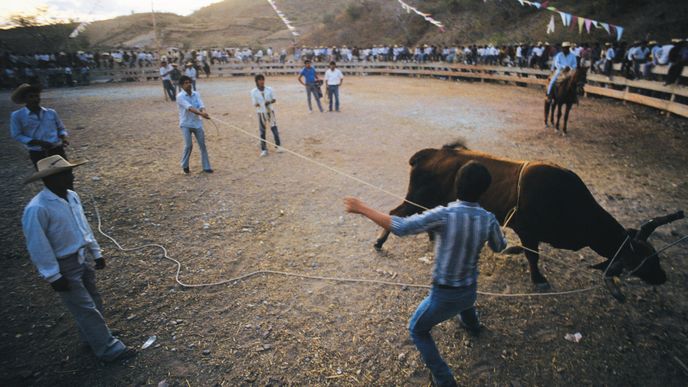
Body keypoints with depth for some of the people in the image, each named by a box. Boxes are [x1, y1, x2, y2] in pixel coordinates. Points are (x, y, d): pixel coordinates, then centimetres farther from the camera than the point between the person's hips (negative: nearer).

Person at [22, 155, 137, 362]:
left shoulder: (71, 196, -1)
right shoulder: (37, 209, -25)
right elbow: (38, 247, -21)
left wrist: (96, 252, 14)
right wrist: (53, 276, -17)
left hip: (83, 259, 8)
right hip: (64, 267, -8)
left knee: (93, 302, 20)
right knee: (86, 308, 2)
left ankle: (91, 338, 41)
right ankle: (108, 349, 13)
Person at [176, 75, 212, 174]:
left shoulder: (196, 94, 3)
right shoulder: (180, 96, -12)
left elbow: (201, 105, -12)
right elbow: (189, 108, -26)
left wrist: (204, 112, -35)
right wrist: (201, 114, -40)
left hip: (197, 123, 4)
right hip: (186, 124, -4)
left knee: (203, 145, 3)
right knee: (188, 145, -7)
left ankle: (206, 167, 12)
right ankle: (185, 165, 16)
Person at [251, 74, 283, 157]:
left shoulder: (269, 89, -1)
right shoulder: (253, 92, -6)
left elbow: (274, 100, 5)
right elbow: (255, 104, -7)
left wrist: (269, 102, -17)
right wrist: (262, 104, -27)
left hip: (270, 111, 1)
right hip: (261, 113, -1)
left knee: (274, 128, -1)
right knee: (262, 131, 4)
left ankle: (278, 146, 13)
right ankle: (263, 149, 12)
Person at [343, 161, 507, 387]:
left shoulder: (444, 215, -28)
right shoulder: (488, 219, -12)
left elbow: (400, 227, -32)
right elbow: (499, 247, 8)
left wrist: (363, 209, -24)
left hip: (444, 295, -5)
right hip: (470, 291, 6)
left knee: (417, 330, 21)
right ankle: (472, 326, 72)